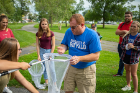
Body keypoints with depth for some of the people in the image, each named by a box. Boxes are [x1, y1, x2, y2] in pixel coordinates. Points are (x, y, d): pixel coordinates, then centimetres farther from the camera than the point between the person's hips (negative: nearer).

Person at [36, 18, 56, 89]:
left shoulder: (51, 33, -10)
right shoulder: (38, 34, -3)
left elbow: (53, 45, -7)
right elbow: (37, 45, -1)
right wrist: (38, 55, -5)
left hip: (49, 51, -3)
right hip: (42, 51, 3)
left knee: (51, 68, -1)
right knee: (44, 68, 12)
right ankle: (46, 82, 27)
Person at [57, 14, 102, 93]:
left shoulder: (92, 35, -17)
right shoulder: (69, 32, -3)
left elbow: (96, 56, -19)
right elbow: (64, 44, 11)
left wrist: (79, 58, -33)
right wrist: (63, 48, -14)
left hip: (86, 70, -4)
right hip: (71, 68, 4)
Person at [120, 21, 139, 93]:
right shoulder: (127, 36, 1)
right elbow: (122, 45, 3)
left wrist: (133, 47, -28)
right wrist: (126, 47, -18)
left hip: (134, 57, -5)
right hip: (126, 56, 5)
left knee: (134, 74, -1)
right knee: (127, 71, 20)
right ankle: (128, 86, 39)